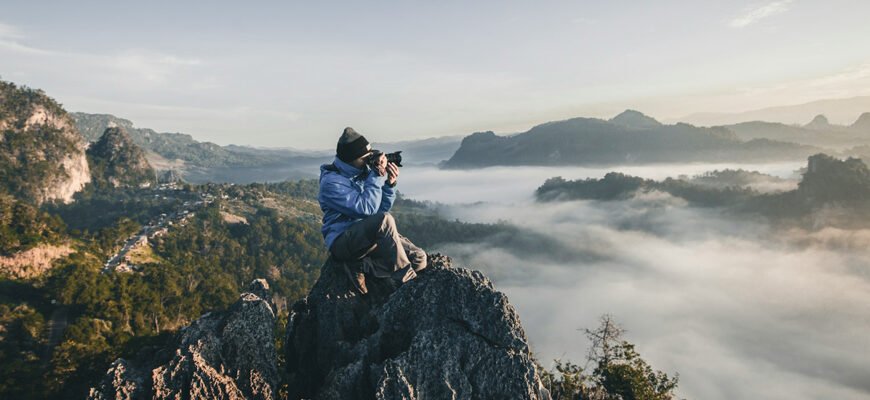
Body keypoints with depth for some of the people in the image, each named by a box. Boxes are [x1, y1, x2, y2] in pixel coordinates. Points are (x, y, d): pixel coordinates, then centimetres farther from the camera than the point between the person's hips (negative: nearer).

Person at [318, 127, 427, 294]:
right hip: (342, 241, -7)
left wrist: (389, 184, -8)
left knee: (419, 259, -8)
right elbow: (367, 208, -25)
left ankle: (360, 266, -9)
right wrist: (377, 176, -21)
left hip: (373, 235, 7)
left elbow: (382, 208, 8)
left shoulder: (363, 171, 6)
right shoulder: (331, 182, -15)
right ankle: (407, 281, -23)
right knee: (385, 220, -35)